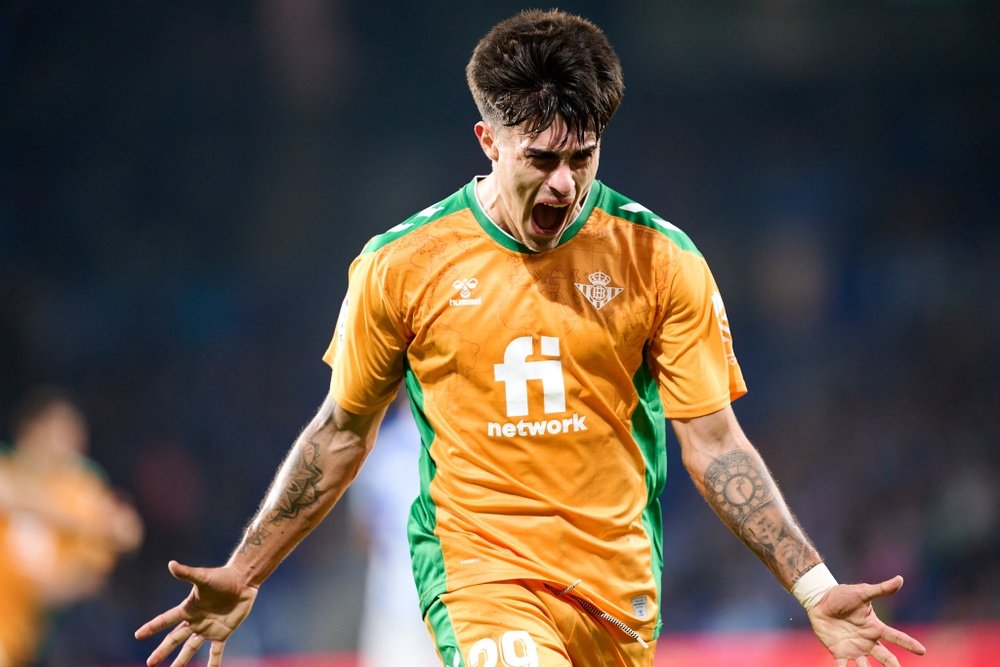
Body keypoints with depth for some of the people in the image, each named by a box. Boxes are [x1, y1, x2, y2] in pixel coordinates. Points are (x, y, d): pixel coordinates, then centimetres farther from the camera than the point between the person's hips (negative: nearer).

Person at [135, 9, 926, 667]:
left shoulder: (661, 260, -1)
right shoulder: (400, 266, -2)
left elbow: (714, 444, 1)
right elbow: (343, 431, 11)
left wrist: (814, 588, -7)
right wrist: (244, 576, 11)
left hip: (620, 591, 3)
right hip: (477, 570, -3)